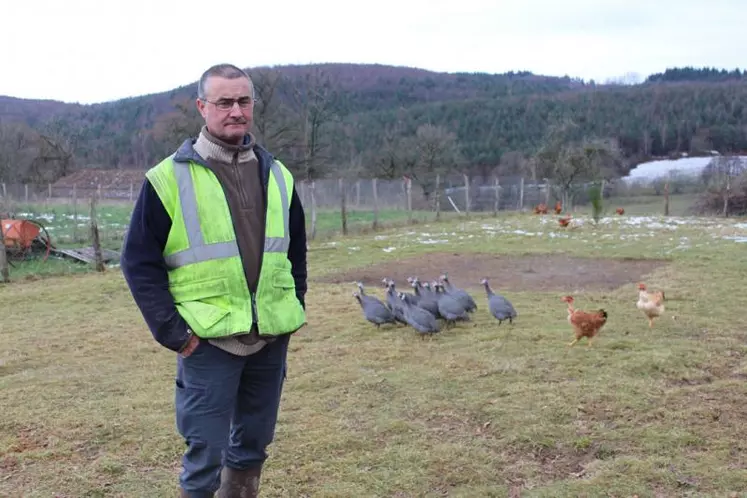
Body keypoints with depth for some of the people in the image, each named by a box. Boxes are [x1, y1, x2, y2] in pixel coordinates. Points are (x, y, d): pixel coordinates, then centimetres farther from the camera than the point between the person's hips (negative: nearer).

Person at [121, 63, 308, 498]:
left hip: (272, 337, 5)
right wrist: (171, 330, -11)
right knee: (205, 455, 2)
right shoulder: (170, 178, -6)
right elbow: (139, 262, -6)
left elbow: (296, 248, 18)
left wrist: (296, 306, 10)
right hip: (207, 341, -4)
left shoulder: (277, 175, 9)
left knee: (253, 446, 18)